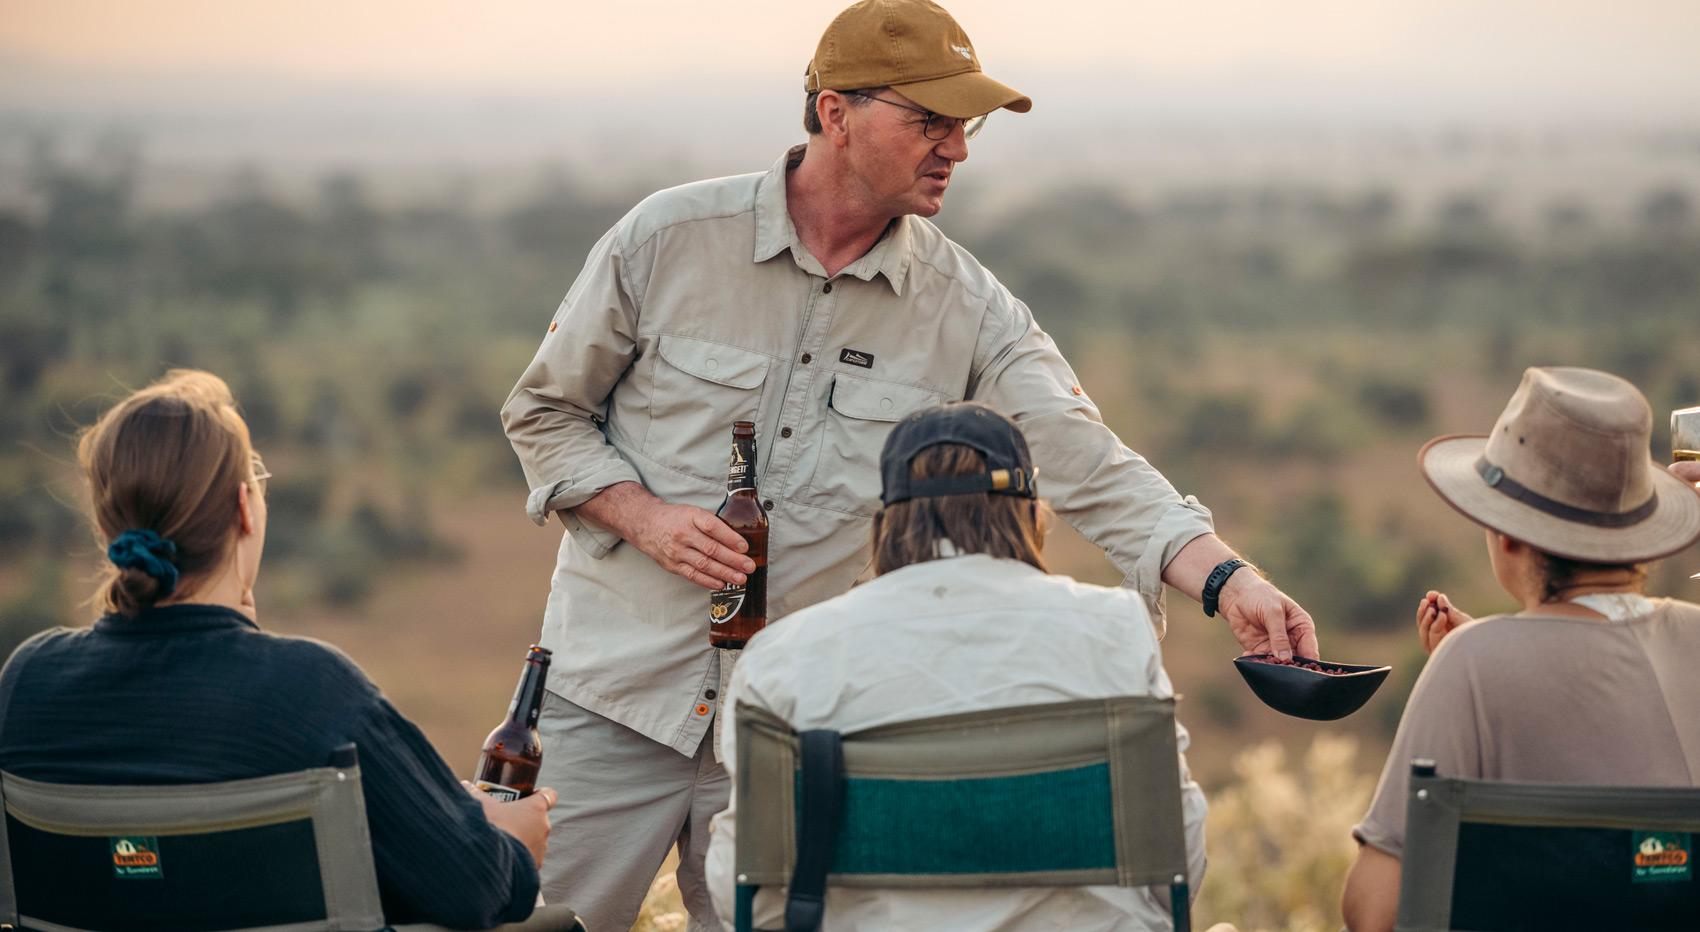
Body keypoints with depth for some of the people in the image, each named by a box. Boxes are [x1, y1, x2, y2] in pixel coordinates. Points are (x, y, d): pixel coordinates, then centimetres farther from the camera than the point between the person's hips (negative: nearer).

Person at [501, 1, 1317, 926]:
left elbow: (1089, 468, -11)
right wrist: (645, 518, -12)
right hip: (611, 692, -1)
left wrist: (1227, 581, -25)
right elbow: (543, 411, 4)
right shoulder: (670, 236, -6)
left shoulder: (967, 307, -3)